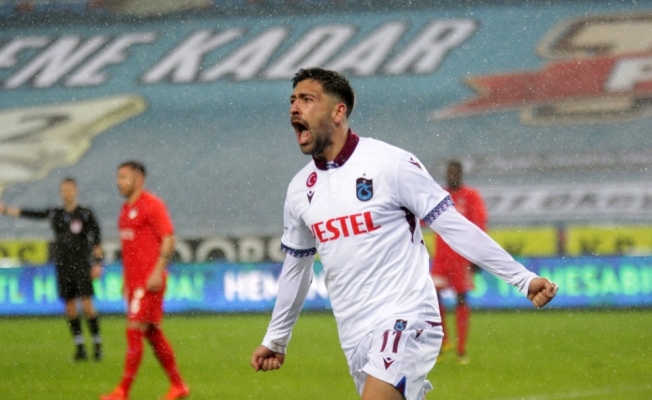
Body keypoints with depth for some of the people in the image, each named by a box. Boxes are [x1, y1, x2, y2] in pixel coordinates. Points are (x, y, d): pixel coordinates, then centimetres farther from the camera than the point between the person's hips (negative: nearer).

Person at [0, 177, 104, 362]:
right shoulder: (55, 214, 8)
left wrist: (97, 263, -9)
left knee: (87, 304, -10)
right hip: (62, 266, 4)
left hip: (81, 265, -4)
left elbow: (96, 240, -3)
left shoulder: (86, 214, -3)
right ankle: (79, 347, 8)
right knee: (70, 306, 3)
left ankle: (97, 345, -1)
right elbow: (28, 214, 10)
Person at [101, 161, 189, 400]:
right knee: (153, 335, 10)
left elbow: (168, 239, -15)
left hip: (149, 282, -9)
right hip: (133, 281, 9)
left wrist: (157, 272, -21)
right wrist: (126, 280, 20)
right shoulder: (126, 209, 17)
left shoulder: (152, 205, -10)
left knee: (135, 331, -10)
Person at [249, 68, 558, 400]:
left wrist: (523, 278, -10)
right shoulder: (300, 189, 9)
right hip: (355, 337, 6)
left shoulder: (389, 164, -10)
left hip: (405, 321, -6)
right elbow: (296, 264, 24)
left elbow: (453, 226, -8)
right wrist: (276, 339, 31)